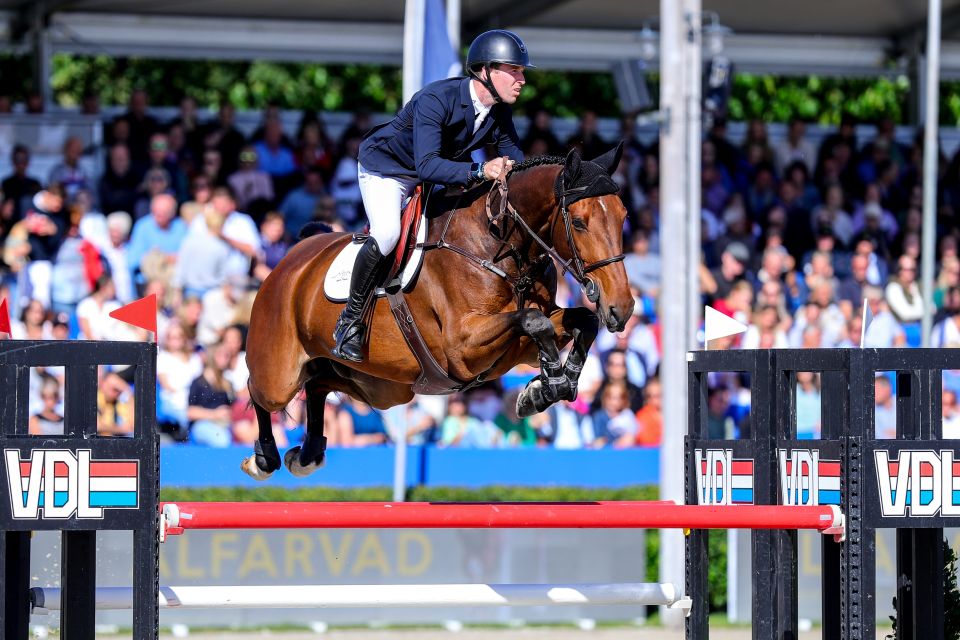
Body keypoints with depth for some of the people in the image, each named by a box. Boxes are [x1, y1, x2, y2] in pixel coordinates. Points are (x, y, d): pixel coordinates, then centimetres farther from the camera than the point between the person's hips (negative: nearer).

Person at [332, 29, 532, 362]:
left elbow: (514, 160, -3)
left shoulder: (500, 110, -13)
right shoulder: (436, 99, -35)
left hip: (439, 173, 8)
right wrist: (480, 171, -55)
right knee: (387, 234, -31)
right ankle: (350, 320, -15)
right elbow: (427, 165, -44)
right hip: (386, 168, -8)